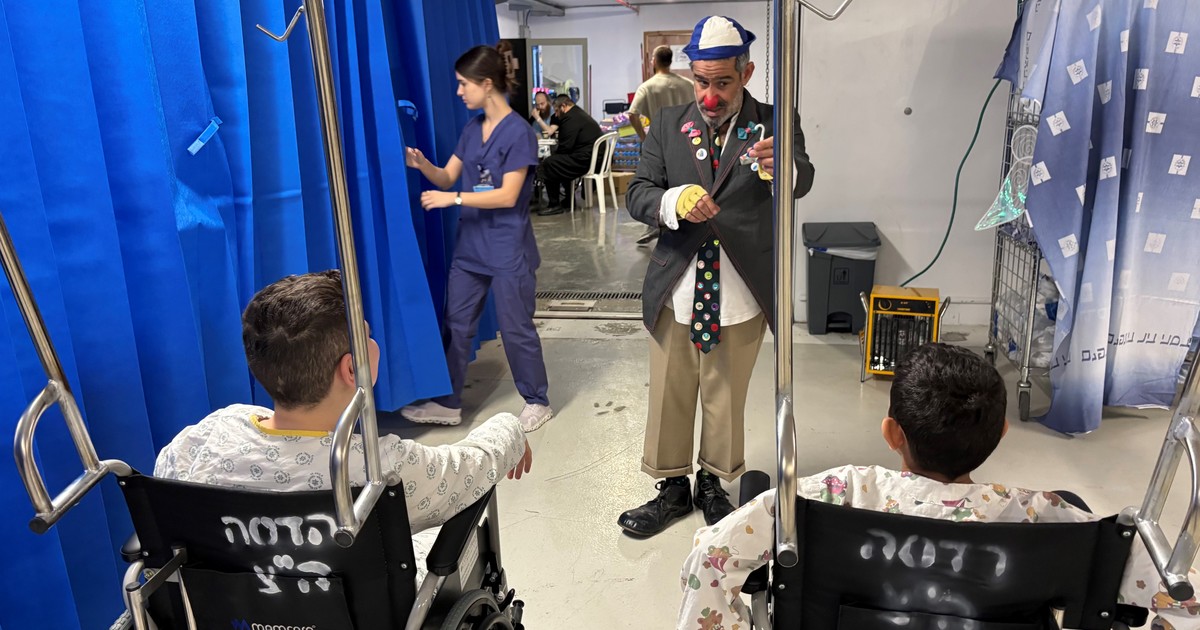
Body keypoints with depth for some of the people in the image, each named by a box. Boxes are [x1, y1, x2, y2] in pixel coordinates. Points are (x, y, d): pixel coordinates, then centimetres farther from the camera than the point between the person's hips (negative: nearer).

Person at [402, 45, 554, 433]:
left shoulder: (518, 133, -14)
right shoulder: (471, 129, 9)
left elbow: (508, 196, -19)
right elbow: (447, 178, 9)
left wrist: (453, 199, -21)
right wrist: (422, 164, -11)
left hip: (508, 251, -7)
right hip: (469, 247, 7)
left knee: (516, 329, 4)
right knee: (457, 325, 12)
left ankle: (537, 402, 22)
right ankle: (448, 403, 24)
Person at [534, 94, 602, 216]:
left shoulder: (571, 119, -13)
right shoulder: (581, 114, 23)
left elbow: (565, 146, -17)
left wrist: (553, 155, 1)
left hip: (585, 161, -11)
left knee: (548, 164, -9)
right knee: (561, 161, 29)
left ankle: (555, 205, -4)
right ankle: (569, 199, 31)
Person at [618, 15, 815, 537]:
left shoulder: (774, 124, -5)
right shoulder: (668, 125, 1)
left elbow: (802, 182, -21)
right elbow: (637, 194, -3)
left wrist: (779, 166, -44)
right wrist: (675, 201, -25)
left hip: (741, 298, -1)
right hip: (675, 293, 2)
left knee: (726, 401, 15)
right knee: (668, 397, 13)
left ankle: (713, 484, 38)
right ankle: (672, 488, 34)